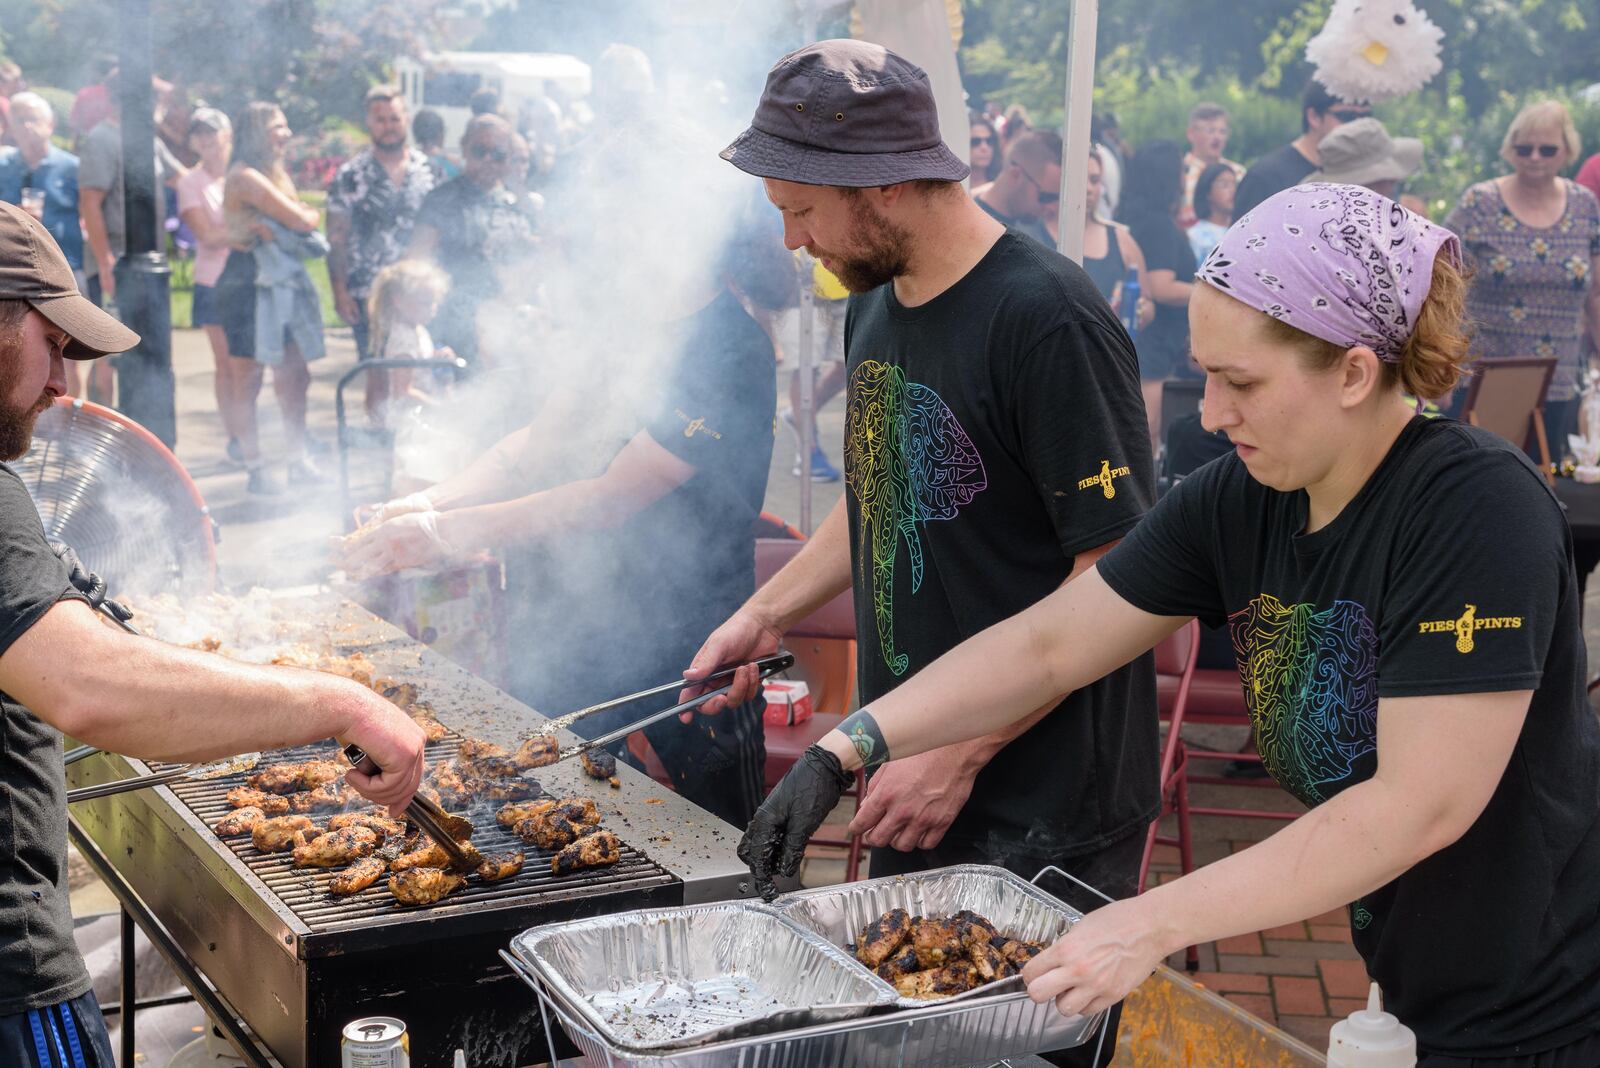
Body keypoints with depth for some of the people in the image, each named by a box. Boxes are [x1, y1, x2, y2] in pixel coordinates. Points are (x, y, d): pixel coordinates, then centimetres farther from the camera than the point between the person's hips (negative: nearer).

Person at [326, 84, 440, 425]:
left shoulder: (429, 168, 7)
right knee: (379, 375, -1)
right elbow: (336, 238, 1)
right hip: (369, 294, -2)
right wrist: (340, 291, -6)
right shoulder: (350, 175, 2)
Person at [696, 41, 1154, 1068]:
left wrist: (961, 752, -20)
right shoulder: (877, 305, 8)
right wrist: (765, 614, 14)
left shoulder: (1048, 319, -20)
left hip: (1044, 819, -8)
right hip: (912, 782, 8)